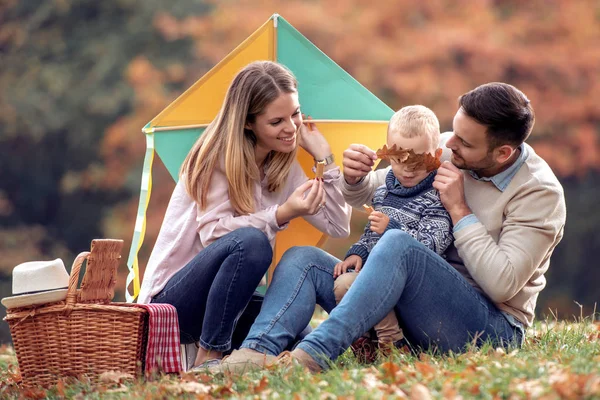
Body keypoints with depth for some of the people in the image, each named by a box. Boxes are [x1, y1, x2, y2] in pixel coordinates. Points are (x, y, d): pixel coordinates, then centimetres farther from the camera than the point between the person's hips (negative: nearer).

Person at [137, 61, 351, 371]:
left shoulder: (285, 168, 6)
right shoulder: (217, 159, -11)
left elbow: (338, 226, 2)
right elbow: (213, 234, -21)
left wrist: (323, 156, -4)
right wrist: (281, 215, -32)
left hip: (234, 298, 6)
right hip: (173, 301, -6)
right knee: (250, 240, -35)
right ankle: (207, 358, -27)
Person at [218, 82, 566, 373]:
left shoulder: (539, 192, -12)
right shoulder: (443, 149, 4)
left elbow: (502, 285, -22)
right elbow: (367, 196, 16)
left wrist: (460, 211, -18)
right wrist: (355, 179, -9)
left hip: (492, 329, -7)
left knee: (397, 242, -34)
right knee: (302, 258, -8)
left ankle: (312, 356, -42)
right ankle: (255, 353, -35)